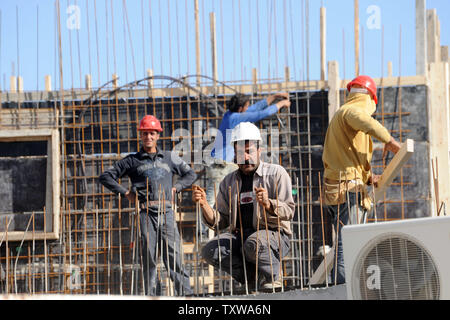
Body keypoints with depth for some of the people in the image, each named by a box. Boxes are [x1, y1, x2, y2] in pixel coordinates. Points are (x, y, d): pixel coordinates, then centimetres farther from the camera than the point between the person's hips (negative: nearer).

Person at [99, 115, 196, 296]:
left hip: (166, 212, 1)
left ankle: (185, 292, -13)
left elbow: (191, 174, 28)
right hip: (145, 212, -1)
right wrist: (125, 193, 5)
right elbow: (106, 177, 14)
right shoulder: (133, 160, 13)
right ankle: (152, 294, -2)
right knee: (149, 255, -4)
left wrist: (176, 188, 13)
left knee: (173, 251, -8)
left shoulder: (169, 158, 18)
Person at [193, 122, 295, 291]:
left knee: (254, 243, -38)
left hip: (273, 234, -4)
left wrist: (268, 204, -29)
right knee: (210, 250, -23)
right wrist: (204, 205, -9)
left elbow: (289, 211, -9)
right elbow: (219, 222, 10)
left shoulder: (276, 173, 2)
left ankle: (272, 278, -10)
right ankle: (254, 278, -9)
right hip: (238, 235, 4)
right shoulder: (229, 181, 15)